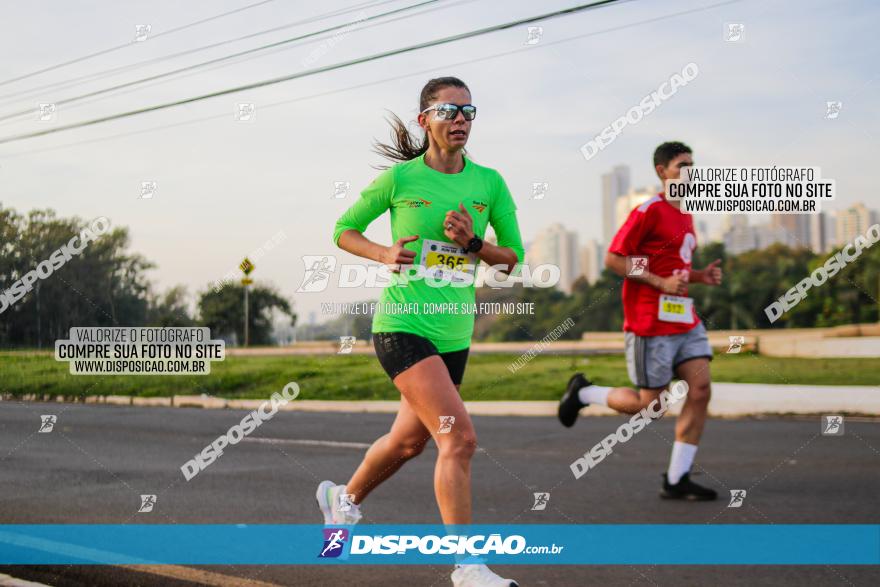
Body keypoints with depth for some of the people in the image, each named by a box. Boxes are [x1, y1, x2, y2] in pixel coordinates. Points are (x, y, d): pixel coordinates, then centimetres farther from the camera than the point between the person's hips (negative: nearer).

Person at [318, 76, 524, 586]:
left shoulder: (489, 182, 3)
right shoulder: (399, 178, -6)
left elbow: (514, 258, 7)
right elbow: (344, 230, 6)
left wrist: (472, 244, -12)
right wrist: (384, 254, -12)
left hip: (455, 333, 6)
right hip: (403, 326, -5)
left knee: (410, 441, 19)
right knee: (460, 437, -19)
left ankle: (344, 497, 48)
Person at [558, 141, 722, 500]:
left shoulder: (685, 216, 17)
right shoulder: (649, 212, -10)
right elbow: (613, 259, -13)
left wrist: (700, 276, 9)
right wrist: (661, 282, -19)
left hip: (685, 320, 8)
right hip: (651, 322, -8)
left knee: (700, 389, -3)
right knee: (646, 402, -2)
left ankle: (677, 480, 4)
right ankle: (582, 392, 24)